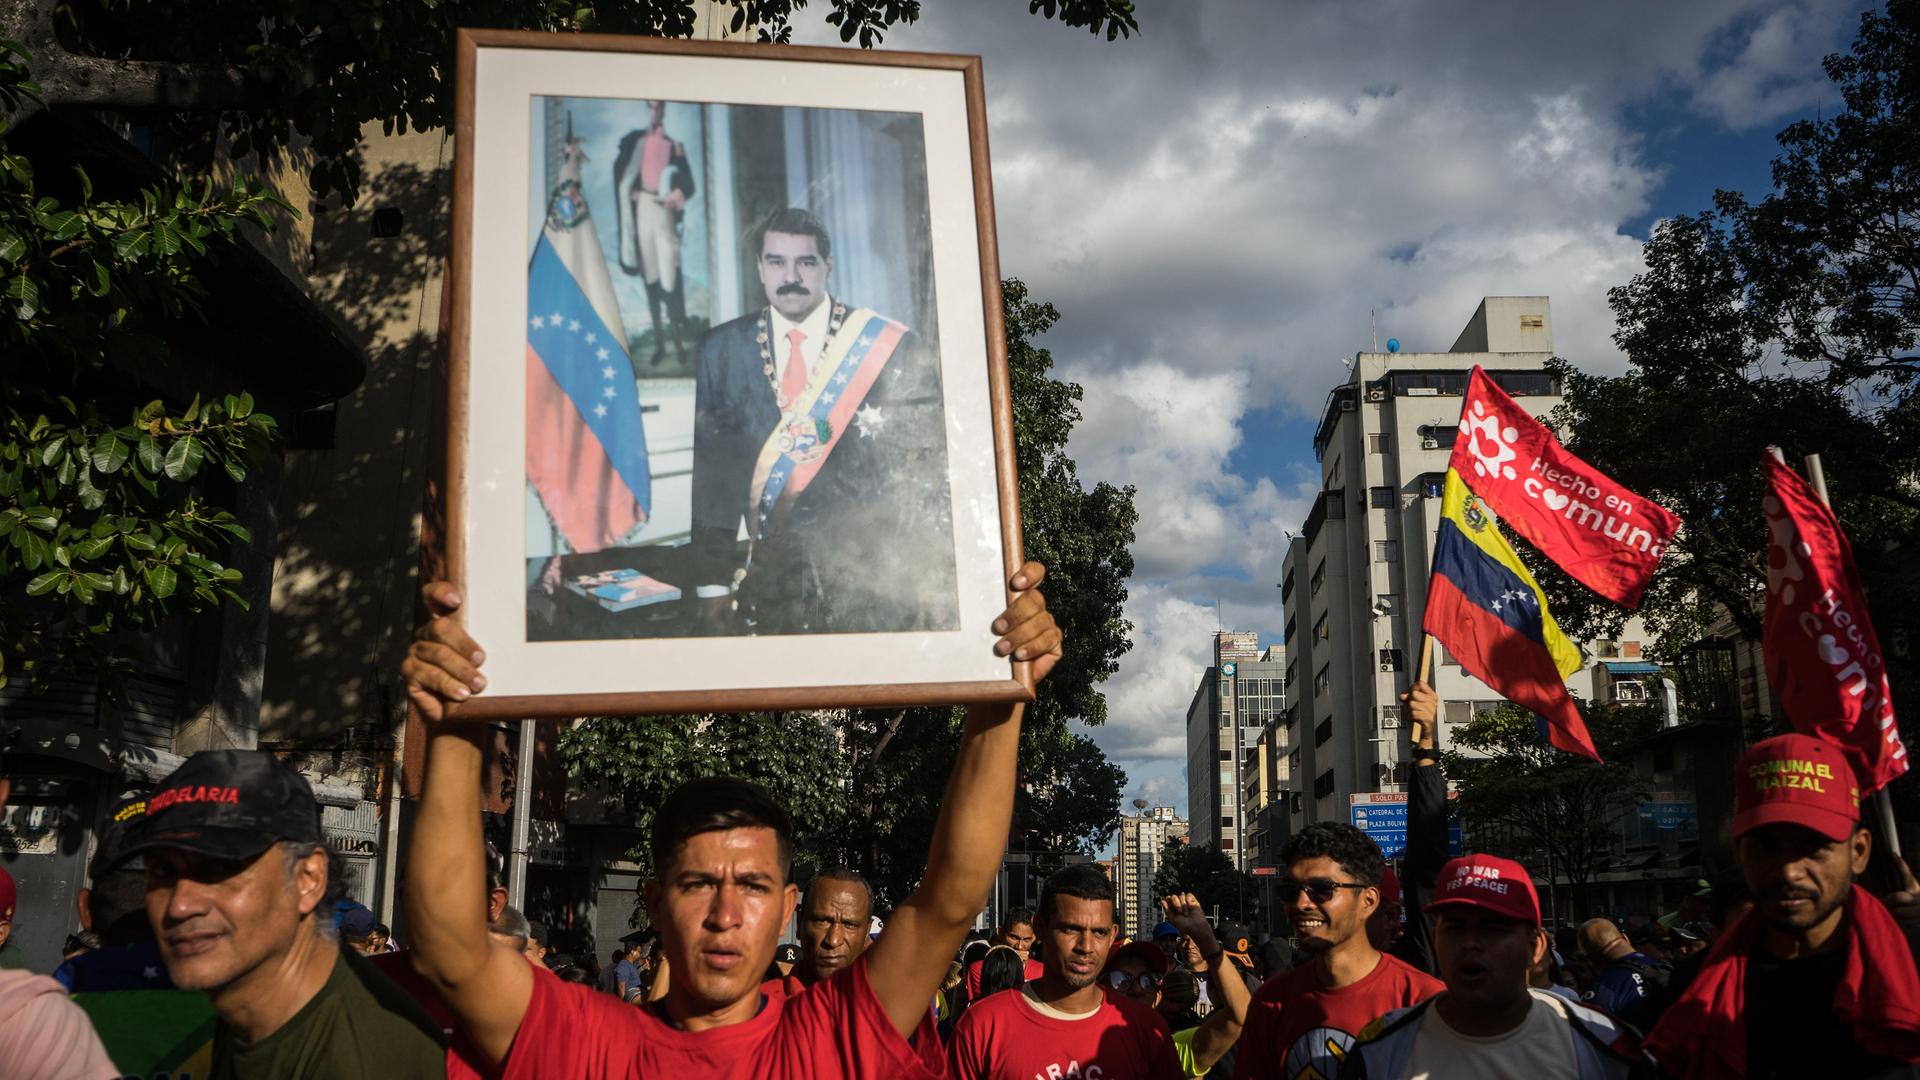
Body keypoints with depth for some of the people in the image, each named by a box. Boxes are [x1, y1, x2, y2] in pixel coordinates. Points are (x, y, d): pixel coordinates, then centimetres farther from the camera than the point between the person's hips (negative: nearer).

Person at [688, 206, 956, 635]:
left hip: (875, 579, -2)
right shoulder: (722, 350, 4)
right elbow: (712, 468, 4)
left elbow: (926, 471, -3)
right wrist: (713, 583, 0)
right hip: (773, 579, 2)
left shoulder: (892, 348, -4)